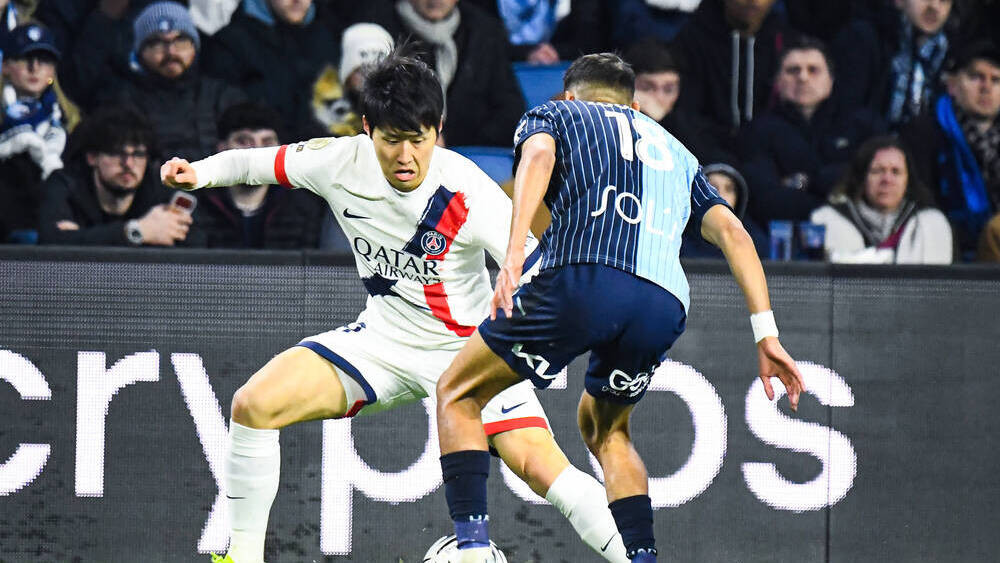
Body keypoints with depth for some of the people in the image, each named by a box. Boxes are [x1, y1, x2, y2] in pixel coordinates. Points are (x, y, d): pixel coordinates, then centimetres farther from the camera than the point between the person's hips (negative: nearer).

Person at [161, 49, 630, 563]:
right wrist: (200, 172, -13)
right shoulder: (341, 163, -13)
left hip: (466, 345, -4)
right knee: (254, 405, -12)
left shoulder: (467, 192, -25)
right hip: (383, 340, 4)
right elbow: (260, 163, 5)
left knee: (540, 466, -24)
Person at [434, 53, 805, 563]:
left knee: (458, 394, 14)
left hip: (582, 277, -4)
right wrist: (766, 333, 15)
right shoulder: (674, 150, 36)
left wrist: (513, 253, -14)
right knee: (605, 428, 30)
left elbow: (538, 155, 0)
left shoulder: (552, 114, 25)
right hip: (665, 306, 4)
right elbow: (731, 231, 22)